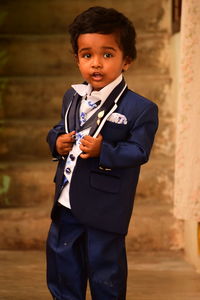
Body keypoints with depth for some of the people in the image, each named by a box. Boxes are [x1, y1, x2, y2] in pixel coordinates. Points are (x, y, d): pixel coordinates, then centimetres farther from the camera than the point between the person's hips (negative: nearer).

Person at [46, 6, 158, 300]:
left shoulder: (142, 109, -13)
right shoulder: (72, 97, 8)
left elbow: (139, 151, -16)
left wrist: (103, 152, -29)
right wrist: (57, 141, -4)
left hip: (105, 210, -6)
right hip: (66, 205, 6)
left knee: (105, 273, 7)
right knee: (62, 268, 16)